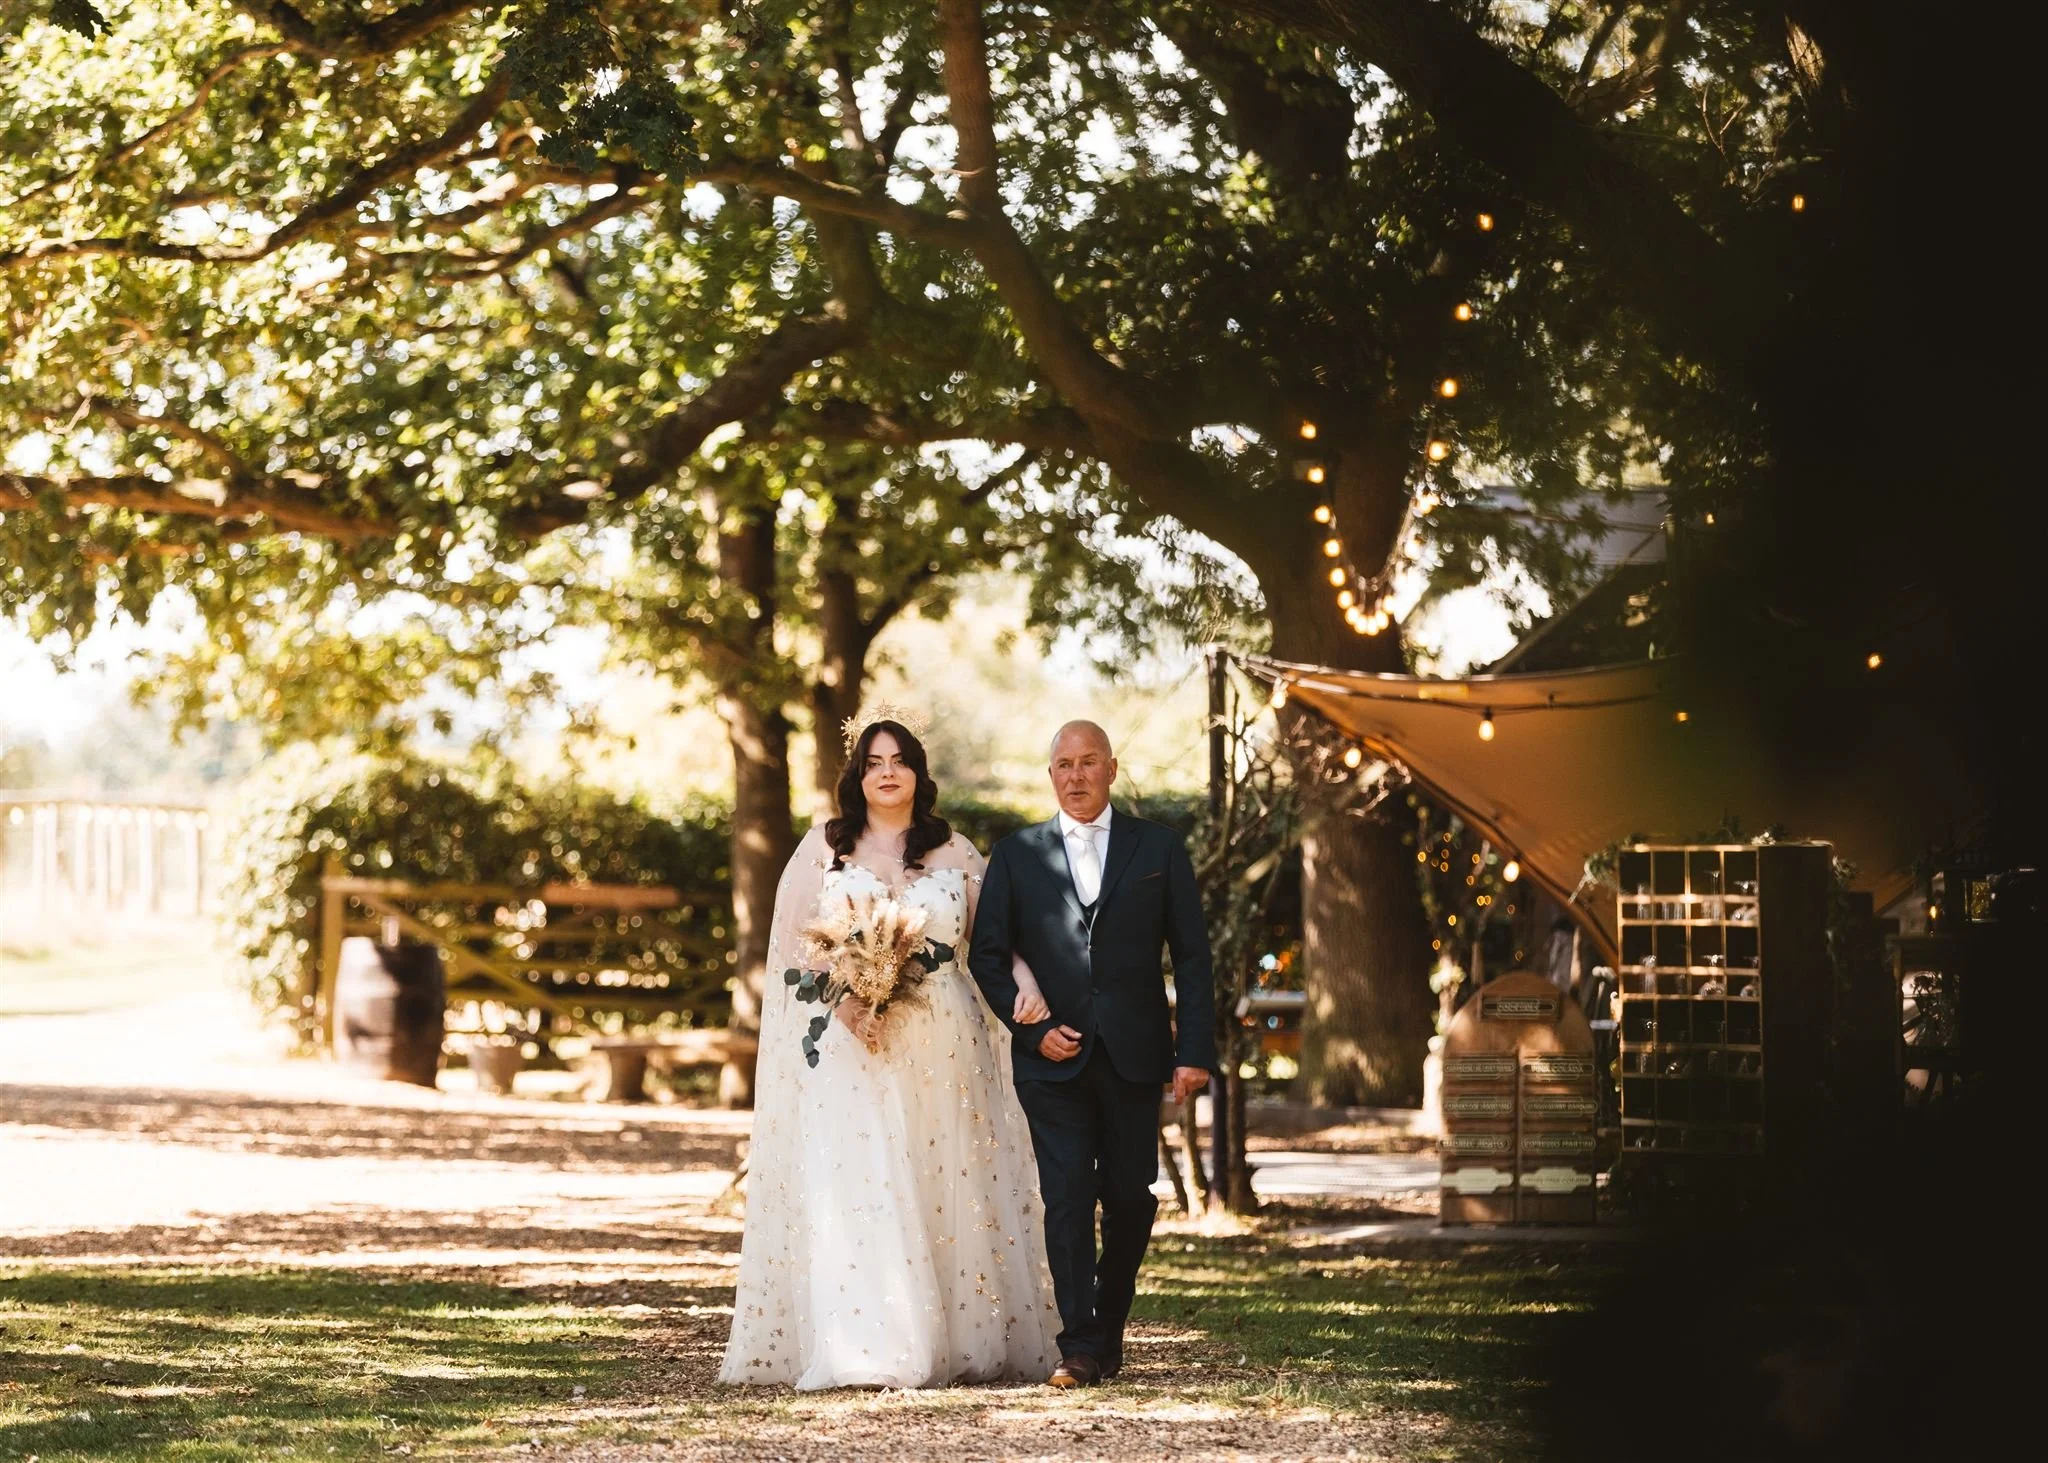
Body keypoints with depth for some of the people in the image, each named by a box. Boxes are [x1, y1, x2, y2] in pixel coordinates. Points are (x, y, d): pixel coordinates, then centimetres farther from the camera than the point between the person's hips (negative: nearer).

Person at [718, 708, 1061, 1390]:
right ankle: (857, 1351, -16)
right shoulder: (824, 847, 9)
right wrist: (846, 1000, -12)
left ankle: (954, 1344, 5)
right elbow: (793, 945, 4)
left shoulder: (955, 853, 11)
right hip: (846, 1046, -1)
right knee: (850, 1190, -11)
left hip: (940, 1051, 2)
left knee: (943, 1193, 0)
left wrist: (1023, 982, -14)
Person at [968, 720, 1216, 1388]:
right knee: (1067, 1197, -7)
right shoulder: (1016, 855, 8)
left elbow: (1192, 956, 6)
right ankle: (1081, 1347, -6)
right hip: (1052, 1056, -1)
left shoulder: (1158, 849, 7)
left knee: (1130, 1196, 4)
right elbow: (987, 955, 8)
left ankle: (1109, 1325, 23)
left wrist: (1195, 1051, -3)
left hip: (1133, 1055, 1)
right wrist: (1033, 1028, -6)